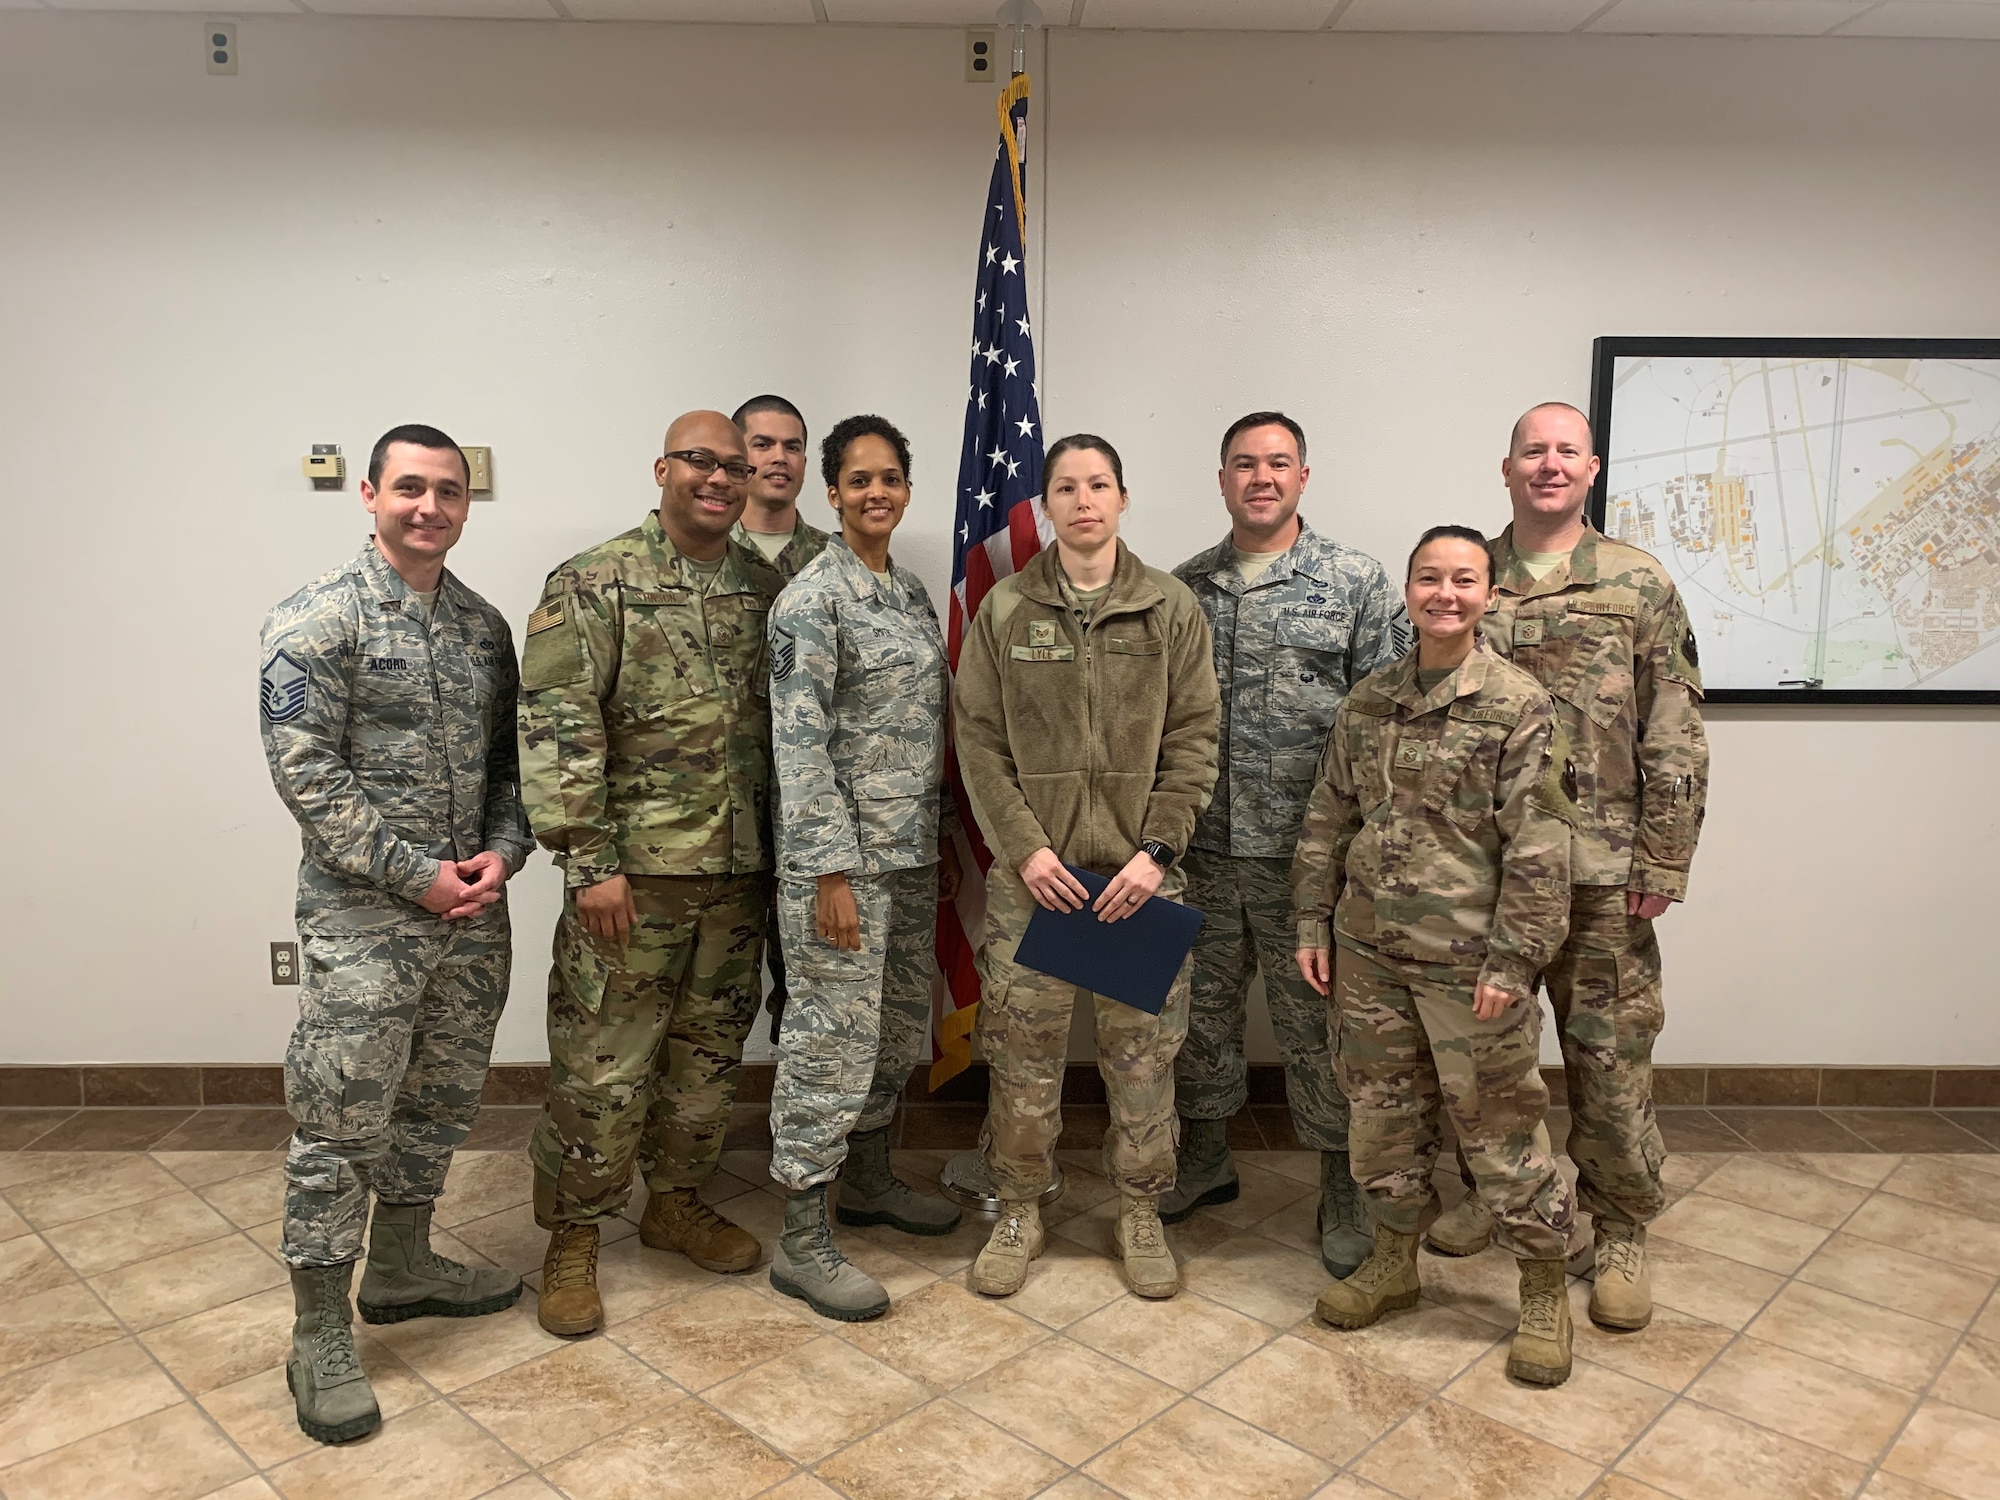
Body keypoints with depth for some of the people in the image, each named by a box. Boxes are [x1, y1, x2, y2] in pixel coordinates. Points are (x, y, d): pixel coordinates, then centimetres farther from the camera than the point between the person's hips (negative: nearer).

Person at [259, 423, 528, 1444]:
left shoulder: (484, 626, 9)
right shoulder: (316, 620, -9)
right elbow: (305, 771, -15)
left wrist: (501, 852, -5)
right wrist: (416, 872, -17)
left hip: (473, 913, 6)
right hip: (362, 917, -6)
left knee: (439, 1104, 18)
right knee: (341, 1121, 2)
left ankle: (402, 1269, 37)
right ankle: (320, 1335, 17)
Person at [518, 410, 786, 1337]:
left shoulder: (768, 590, 9)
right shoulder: (595, 584, -7)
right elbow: (557, 726, -13)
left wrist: (784, 847, 10)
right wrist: (590, 859, -17)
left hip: (739, 873, 5)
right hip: (635, 873, -5)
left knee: (710, 1053, 17)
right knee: (603, 1063, 3)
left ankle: (675, 1200, 36)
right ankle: (574, 1235, 22)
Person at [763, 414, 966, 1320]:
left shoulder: (912, 592, 13)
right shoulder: (812, 599, -12)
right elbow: (799, 743, -17)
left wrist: (942, 840, 16)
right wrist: (831, 872, -20)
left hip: (910, 854, 8)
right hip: (843, 857, -8)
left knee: (900, 1030, 18)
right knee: (834, 1041, -2)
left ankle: (867, 1182, 38)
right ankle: (802, 1243, 11)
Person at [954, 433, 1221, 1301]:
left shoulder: (1171, 609, 3)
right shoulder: (1004, 610, 3)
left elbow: (1194, 742, 0)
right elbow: (979, 743, 0)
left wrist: (1156, 851, -9)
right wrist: (1025, 847, -10)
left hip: (1140, 870, 0)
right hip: (1030, 869, 0)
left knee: (1143, 1051, 7)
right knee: (1023, 1049, 7)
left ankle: (1141, 1214, 27)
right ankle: (1019, 1213, 25)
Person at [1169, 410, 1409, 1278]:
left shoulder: (1358, 583, -2)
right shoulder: (1182, 589, 7)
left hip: (1309, 854, -3)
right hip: (1201, 850, 4)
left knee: (1317, 1025, 7)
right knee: (1202, 1010, 15)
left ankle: (1342, 1190, 25)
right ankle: (1205, 1159, 36)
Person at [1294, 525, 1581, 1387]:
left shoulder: (1519, 706, -8)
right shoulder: (1367, 702, 6)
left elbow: (1538, 849, -11)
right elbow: (1328, 821, 11)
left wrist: (1511, 960, -14)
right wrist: (1313, 924, 8)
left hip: (1468, 959, -4)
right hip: (1370, 952, 5)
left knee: (1500, 1124, 5)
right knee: (1383, 1110, 16)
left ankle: (1545, 1291, 26)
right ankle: (1393, 1260, 36)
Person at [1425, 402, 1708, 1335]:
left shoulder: (1640, 587, 1)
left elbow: (1675, 743, -1)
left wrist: (1661, 865, -6)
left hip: (1598, 872, -2)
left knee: (1610, 1057, 5)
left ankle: (1620, 1233, 24)